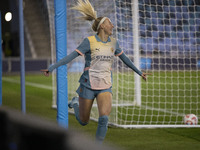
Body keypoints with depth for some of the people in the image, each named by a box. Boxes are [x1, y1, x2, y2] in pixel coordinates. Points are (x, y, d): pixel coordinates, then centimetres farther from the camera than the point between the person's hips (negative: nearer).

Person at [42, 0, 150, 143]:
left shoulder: (113, 42, 5)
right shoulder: (89, 41, -10)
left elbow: (124, 58, 20)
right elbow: (71, 56, -14)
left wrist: (139, 72, 28)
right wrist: (51, 68, -21)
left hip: (105, 87, 3)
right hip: (88, 86, -3)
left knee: (104, 118, -21)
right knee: (84, 122, 10)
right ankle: (76, 103, 43)